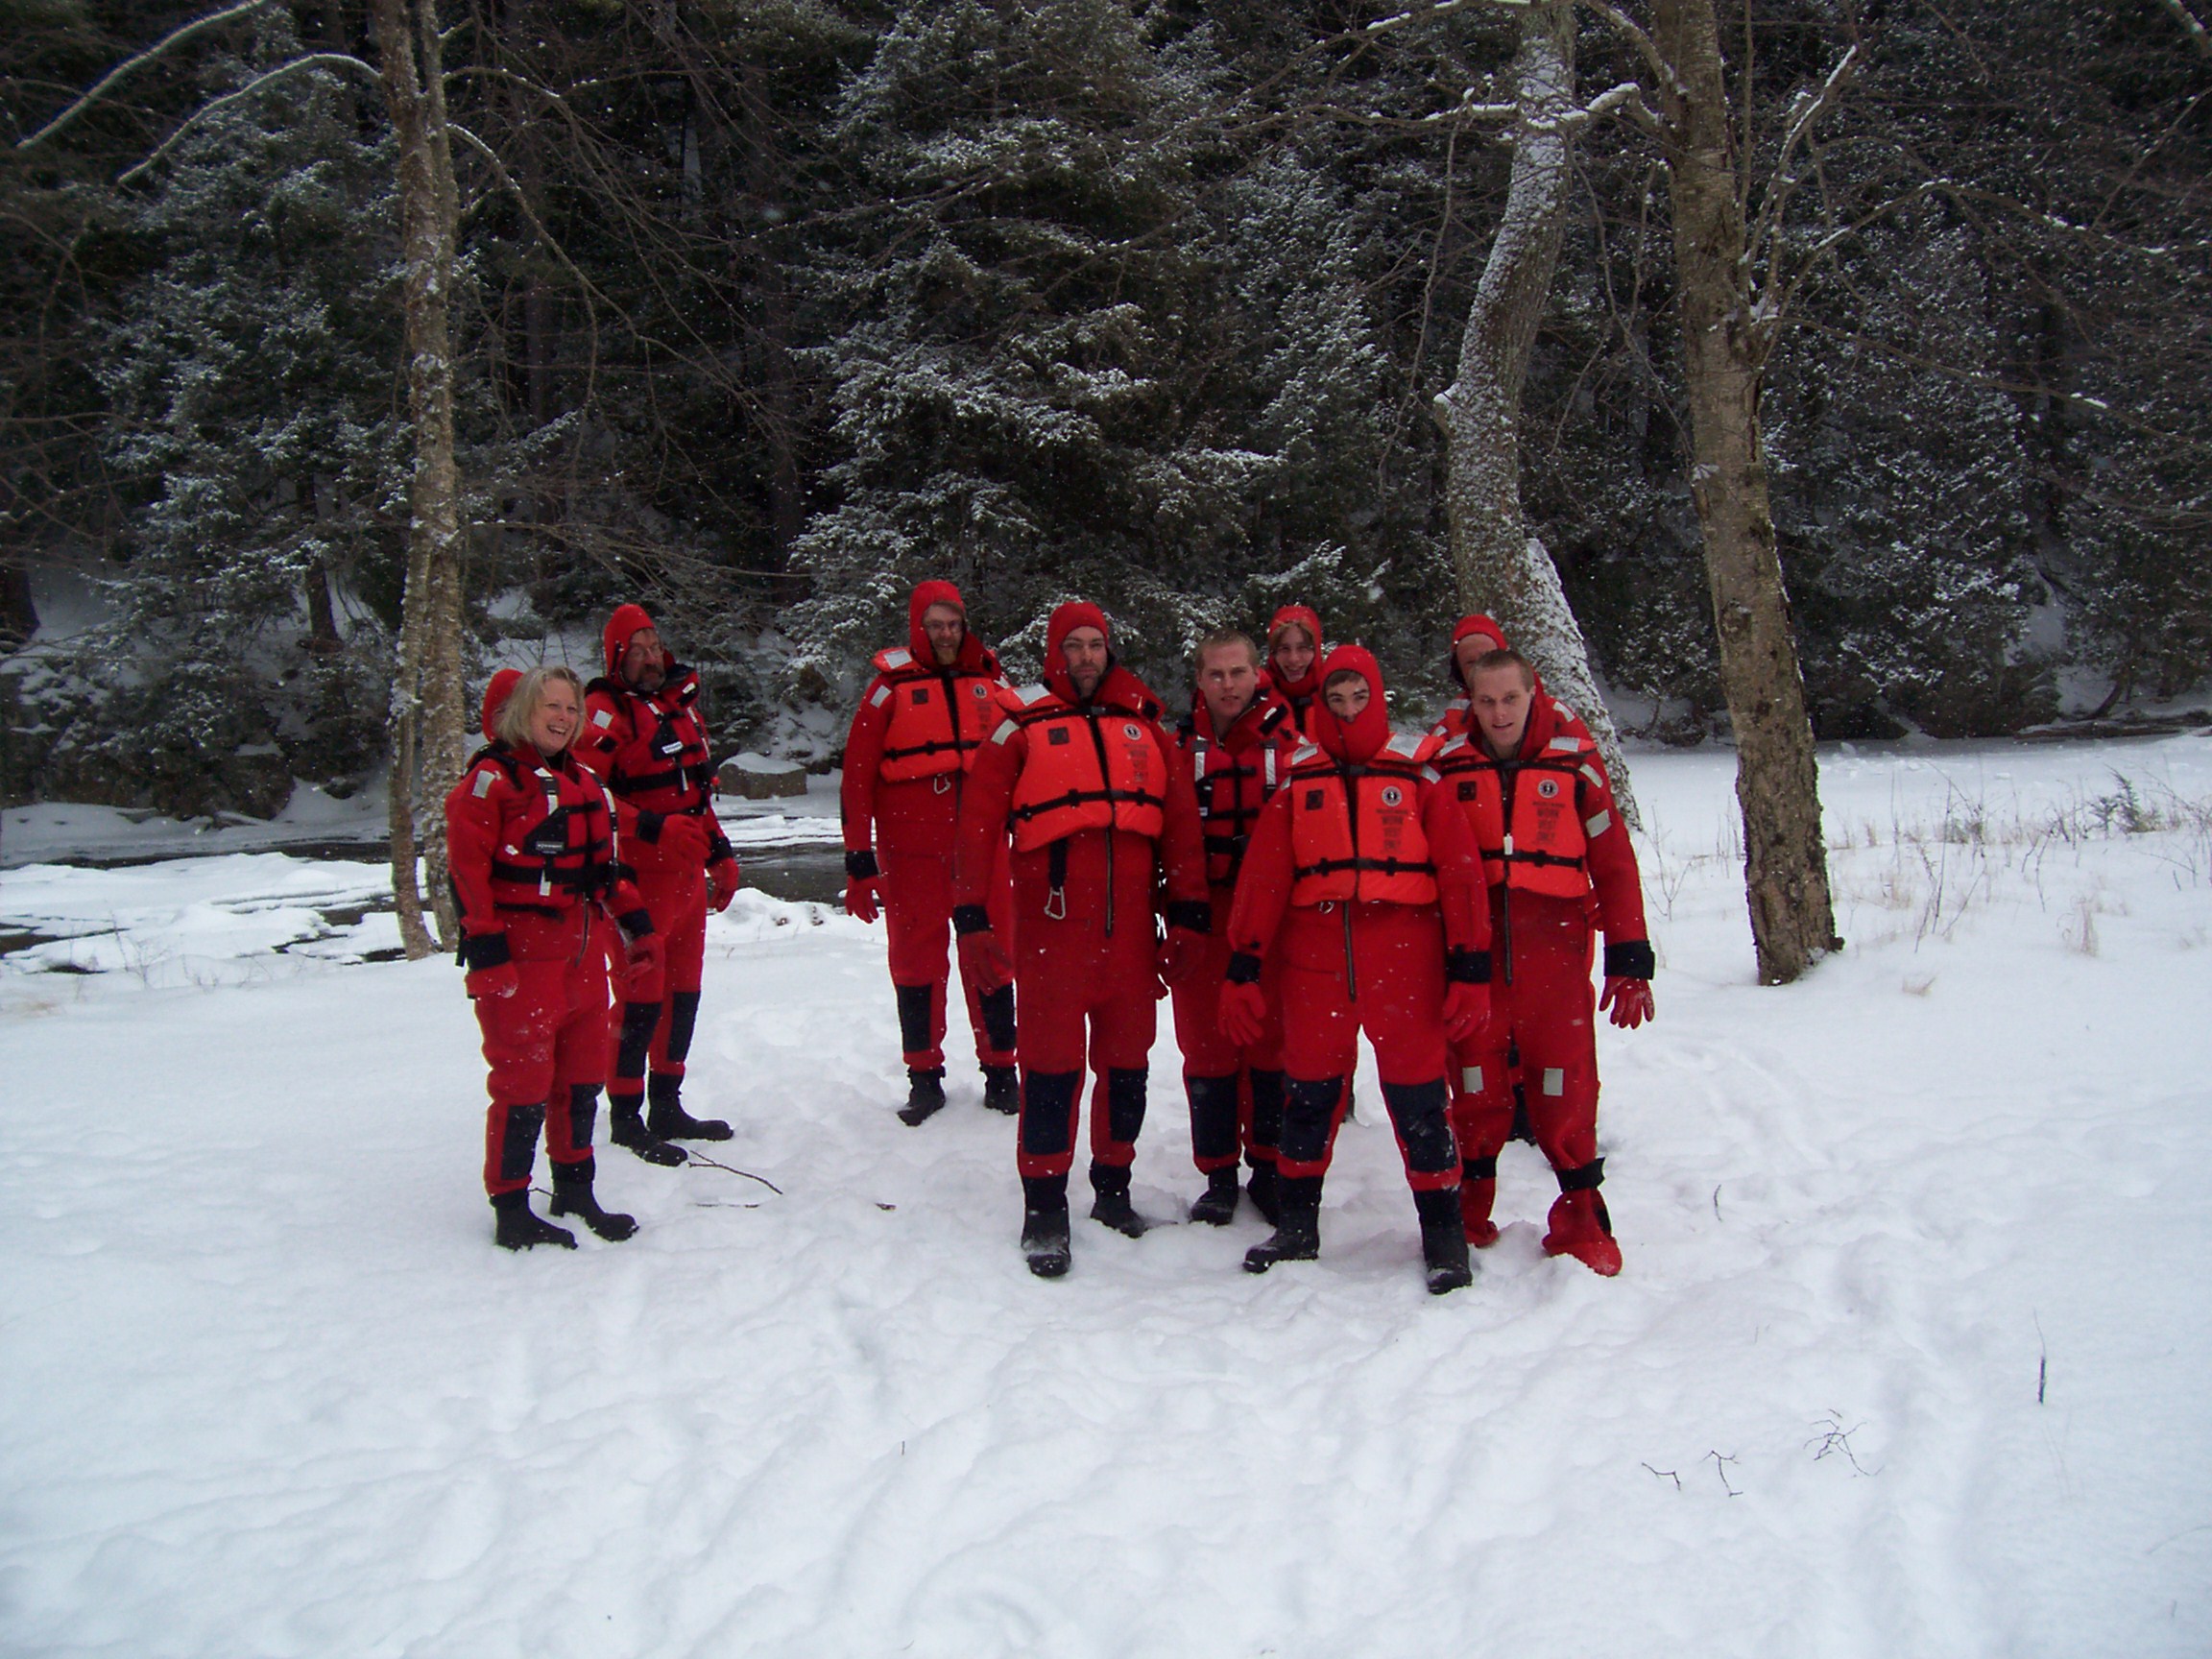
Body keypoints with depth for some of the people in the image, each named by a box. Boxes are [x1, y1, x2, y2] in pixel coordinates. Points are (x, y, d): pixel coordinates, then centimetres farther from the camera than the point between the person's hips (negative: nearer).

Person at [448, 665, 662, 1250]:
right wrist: (485, 951, -19)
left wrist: (637, 924, 19)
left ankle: (575, 1194, 28)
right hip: (521, 960, -8)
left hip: (582, 956, 8)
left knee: (582, 1078, 14)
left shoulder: (581, 781, 17)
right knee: (524, 1082, -2)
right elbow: (466, 869, -14)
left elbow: (604, 865, 23)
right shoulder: (491, 778, -8)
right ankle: (510, 1212, 9)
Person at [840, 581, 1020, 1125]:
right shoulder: (892, 688, 1)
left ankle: (1000, 1072, 16)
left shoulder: (992, 684, 10)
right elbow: (858, 777, -1)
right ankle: (924, 1078, 16)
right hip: (912, 851, -2)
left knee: (991, 956, 4)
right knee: (916, 959, 5)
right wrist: (858, 858, -5)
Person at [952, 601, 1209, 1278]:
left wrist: (1187, 915, 3)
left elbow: (1180, 822, 9)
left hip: (1131, 929, 4)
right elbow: (979, 820, -2)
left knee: (1126, 1062, 12)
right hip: (1051, 924, -3)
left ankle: (1113, 1189, 29)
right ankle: (1044, 1212, 9)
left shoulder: (1145, 728, 13)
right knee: (1052, 1064, -2)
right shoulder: (1025, 726, 3)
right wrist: (972, 913, -9)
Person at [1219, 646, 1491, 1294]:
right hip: (1313, 957, 2)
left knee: (1417, 1095, 0)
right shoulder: (1299, 782, 10)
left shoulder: (1415, 776, 5)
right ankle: (1297, 1227, 24)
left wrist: (1470, 969, -5)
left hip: (1404, 957, -2)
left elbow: (1460, 871, 2)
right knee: (1309, 1093, 10)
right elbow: (1262, 878, 8)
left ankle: (1443, 1235, 14)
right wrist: (1243, 968, 1)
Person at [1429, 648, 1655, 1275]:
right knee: (1476, 1082, 7)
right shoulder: (1447, 767, 6)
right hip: (1470, 951, 1)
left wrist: (1629, 959, -1)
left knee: (1565, 1083, -1)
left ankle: (1581, 1217, 11)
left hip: (1554, 949, -1)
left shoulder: (1573, 763, 2)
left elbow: (1614, 862, 3)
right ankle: (1471, 1209, 22)